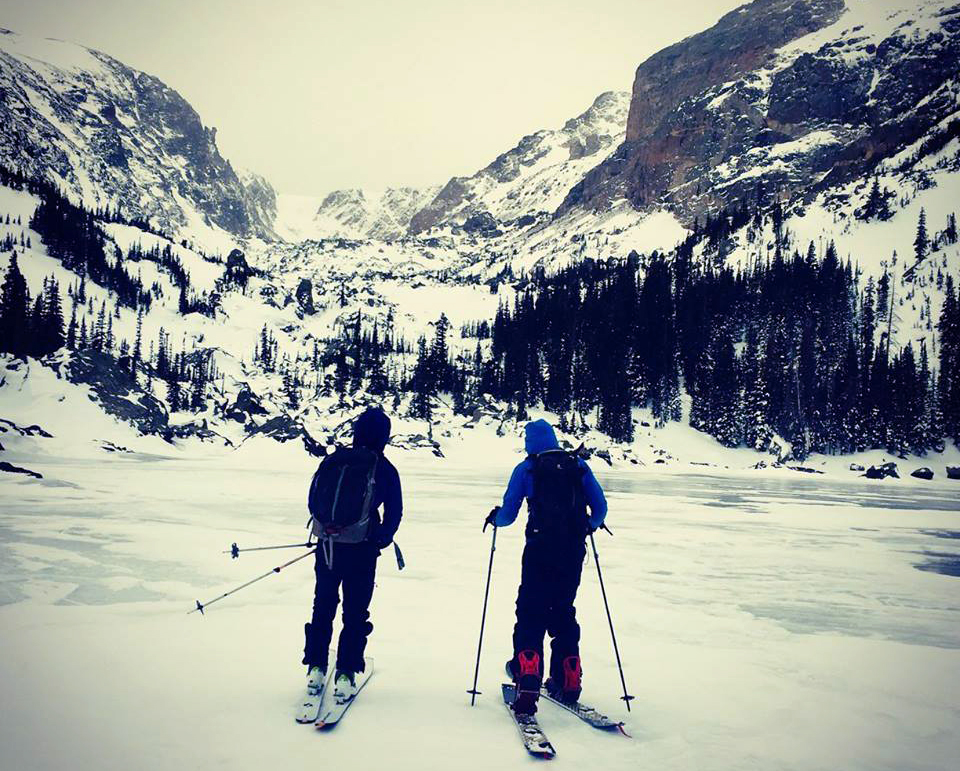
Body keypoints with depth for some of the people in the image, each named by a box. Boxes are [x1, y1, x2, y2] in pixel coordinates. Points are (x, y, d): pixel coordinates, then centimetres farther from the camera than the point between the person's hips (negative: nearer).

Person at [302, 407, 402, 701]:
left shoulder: (334, 459, -3)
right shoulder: (385, 470, -6)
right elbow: (395, 513, -2)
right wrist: (381, 539, 12)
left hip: (329, 544, 2)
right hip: (363, 549, -2)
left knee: (323, 605, 17)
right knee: (355, 612, 9)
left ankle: (316, 667, 21)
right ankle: (345, 674, 6)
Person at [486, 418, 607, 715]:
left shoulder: (526, 469, 1)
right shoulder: (578, 465, 8)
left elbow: (508, 514, 0)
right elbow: (600, 508, 8)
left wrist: (494, 518, 22)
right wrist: (590, 525, 29)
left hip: (540, 549, -3)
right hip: (573, 551, 4)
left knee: (530, 613, 2)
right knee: (563, 612, 18)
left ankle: (528, 682, -11)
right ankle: (568, 682, 24)